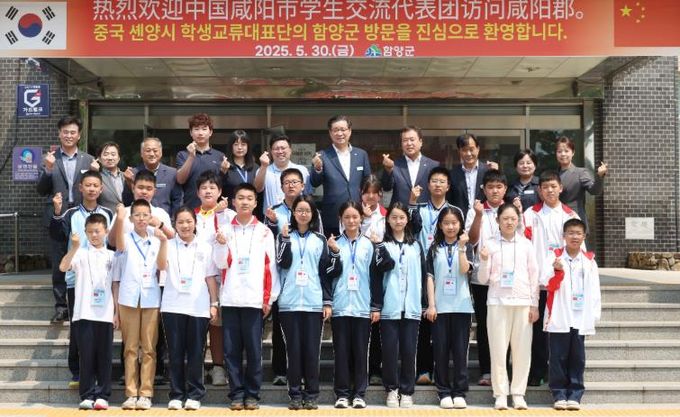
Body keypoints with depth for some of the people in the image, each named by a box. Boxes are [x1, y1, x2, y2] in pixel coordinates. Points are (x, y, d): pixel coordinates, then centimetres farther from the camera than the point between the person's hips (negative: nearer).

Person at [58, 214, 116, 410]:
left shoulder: (111, 256, 11)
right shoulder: (80, 253, 5)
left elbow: (116, 285, 10)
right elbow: (63, 267, -14)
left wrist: (117, 312, 5)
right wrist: (74, 247, -23)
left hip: (106, 314, 2)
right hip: (84, 313, -2)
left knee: (104, 356, 4)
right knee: (87, 355, 0)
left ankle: (102, 395, 9)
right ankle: (87, 396, 7)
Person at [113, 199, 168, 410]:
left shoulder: (155, 241, 8)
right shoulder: (127, 238, 3)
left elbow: (162, 266, -6)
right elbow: (120, 246, -22)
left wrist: (163, 242, -19)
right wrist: (119, 220, -39)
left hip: (151, 298, 1)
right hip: (129, 298, -1)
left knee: (149, 349, 2)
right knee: (130, 348, 3)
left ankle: (145, 394, 7)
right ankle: (131, 393, 8)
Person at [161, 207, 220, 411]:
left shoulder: (205, 248, 10)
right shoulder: (169, 245, 8)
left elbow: (211, 278, 9)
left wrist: (214, 304, 3)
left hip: (199, 308, 0)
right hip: (173, 307, 0)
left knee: (196, 352, 3)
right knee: (175, 352, 3)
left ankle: (194, 395, 10)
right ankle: (176, 395, 10)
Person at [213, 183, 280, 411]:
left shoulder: (264, 232, 6)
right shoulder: (225, 230, 9)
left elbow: (270, 266, 5)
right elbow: (221, 263, 3)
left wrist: (269, 298, 0)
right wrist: (221, 244, -16)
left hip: (254, 298, -1)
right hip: (230, 298, 1)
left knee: (254, 349, 1)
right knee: (232, 349, 2)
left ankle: (252, 394, 9)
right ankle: (236, 394, 10)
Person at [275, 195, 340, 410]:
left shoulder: (320, 240, 11)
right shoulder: (284, 236, 9)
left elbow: (327, 272, 8)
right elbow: (283, 263, -6)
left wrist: (327, 301, -1)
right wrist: (285, 238, -12)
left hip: (314, 302, 1)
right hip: (289, 302, 0)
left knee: (312, 350, 0)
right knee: (293, 349, 1)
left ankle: (311, 394, 8)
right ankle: (295, 394, 8)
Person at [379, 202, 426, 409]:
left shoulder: (415, 245, 14)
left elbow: (422, 275, 12)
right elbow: (385, 264, -16)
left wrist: (424, 303, 7)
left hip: (411, 307, 2)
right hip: (389, 306, -2)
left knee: (408, 350, 4)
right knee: (390, 349, 0)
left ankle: (406, 391, 14)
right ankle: (392, 389, 16)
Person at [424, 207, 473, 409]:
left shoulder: (465, 246, 7)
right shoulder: (434, 248, 8)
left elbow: (464, 269, -10)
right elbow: (430, 277, 4)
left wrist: (461, 247, -15)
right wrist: (431, 304, -3)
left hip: (461, 305, 0)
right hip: (440, 306, 1)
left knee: (460, 350, 1)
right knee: (441, 350, 2)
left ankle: (459, 392, 8)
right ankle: (444, 392, 11)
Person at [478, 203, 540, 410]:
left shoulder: (526, 244, 7)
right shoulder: (490, 244, 4)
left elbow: (533, 276, 9)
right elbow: (483, 279, 3)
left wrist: (534, 305, 4)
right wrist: (484, 260, -15)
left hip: (522, 302, 1)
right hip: (498, 302, -1)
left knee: (522, 350, 1)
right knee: (498, 349, 0)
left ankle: (518, 393, 10)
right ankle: (500, 394, 8)